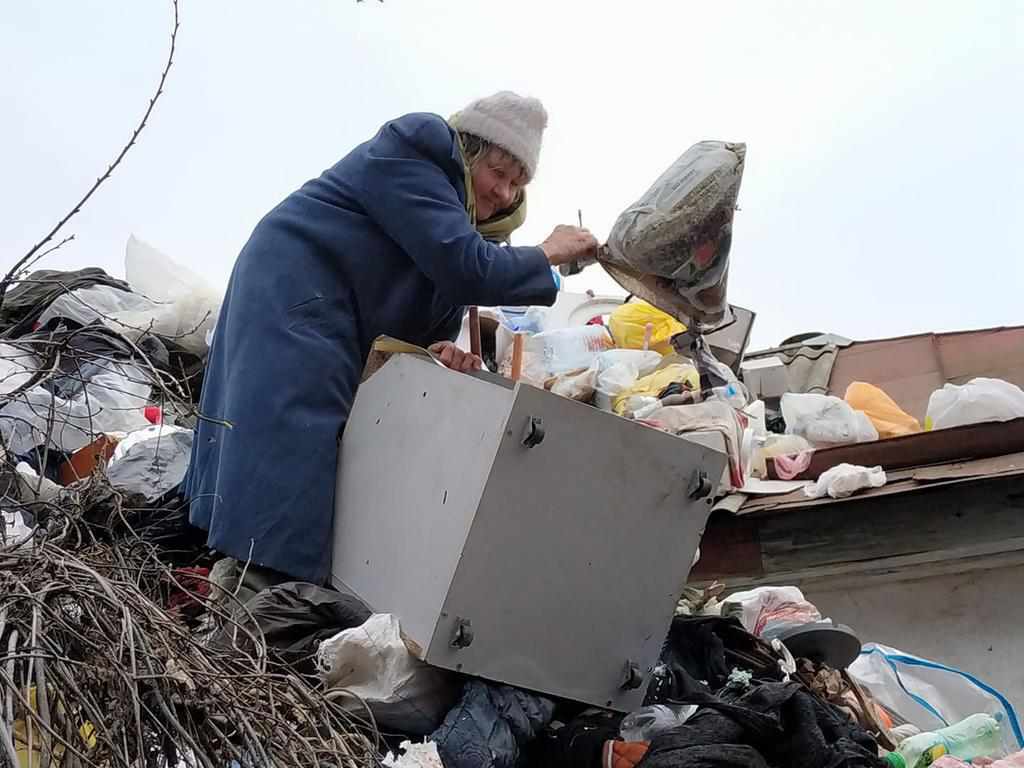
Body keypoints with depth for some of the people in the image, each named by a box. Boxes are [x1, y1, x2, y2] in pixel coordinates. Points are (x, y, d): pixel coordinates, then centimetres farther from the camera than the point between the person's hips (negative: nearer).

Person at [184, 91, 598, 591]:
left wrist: (440, 350, -14)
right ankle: (269, 576, -20)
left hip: (330, 318, 10)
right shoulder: (409, 161, -15)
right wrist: (546, 255, -12)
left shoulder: (464, 210, 13)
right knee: (292, 428, -18)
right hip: (292, 291, -10)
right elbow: (463, 267, -26)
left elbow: (434, 312, 9)